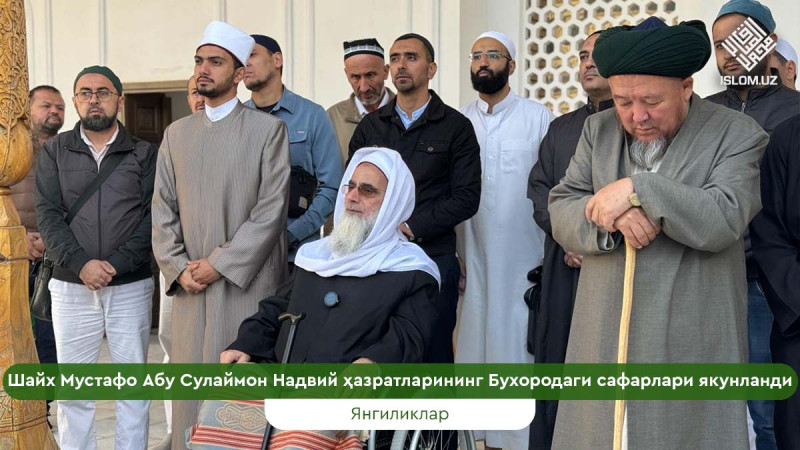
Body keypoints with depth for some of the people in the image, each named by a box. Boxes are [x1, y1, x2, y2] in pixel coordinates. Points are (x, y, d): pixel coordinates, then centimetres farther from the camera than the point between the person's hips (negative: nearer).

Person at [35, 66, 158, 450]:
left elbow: (154, 216, -3)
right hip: (71, 288, 1)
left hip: (131, 287, -1)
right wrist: (81, 263, -14)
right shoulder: (54, 152, 8)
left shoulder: (145, 154, 5)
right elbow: (48, 214, -1)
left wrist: (116, 263, -15)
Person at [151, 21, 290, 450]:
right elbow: (163, 209, 11)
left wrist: (220, 264, -11)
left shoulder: (268, 129, 0)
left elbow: (271, 209, -8)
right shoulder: (177, 133, 14)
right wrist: (178, 268, -3)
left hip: (248, 282, -4)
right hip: (191, 286, 4)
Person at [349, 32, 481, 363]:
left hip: (433, 257, -3)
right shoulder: (370, 126, 13)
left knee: (433, 353, 4)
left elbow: (466, 197, -4)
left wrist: (410, 227, -12)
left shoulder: (456, 126, 3)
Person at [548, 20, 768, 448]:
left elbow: (722, 221, -17)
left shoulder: (737, 135, -3)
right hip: (604, 337, 3)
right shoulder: (598, 129, 8)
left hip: (690, 343, -3)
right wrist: (615, 215, -18)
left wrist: (637, 190, -22)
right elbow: (561, 210, 2)